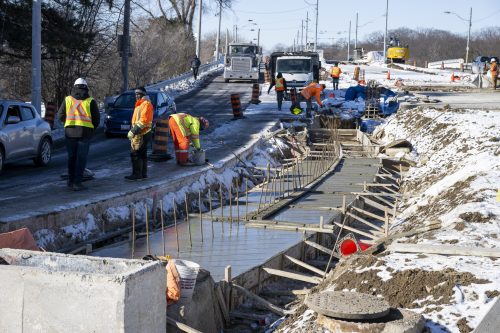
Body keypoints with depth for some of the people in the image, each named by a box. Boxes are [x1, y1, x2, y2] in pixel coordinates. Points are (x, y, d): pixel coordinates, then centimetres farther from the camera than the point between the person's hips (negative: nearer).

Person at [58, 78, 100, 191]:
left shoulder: (67, 99, 3)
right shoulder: (90, 101, -1)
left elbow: (60, 116, 5)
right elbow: (96, 118, 1)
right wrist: (92, 129, 18)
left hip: (70, 131, 2)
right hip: (85, 133, -2)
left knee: (71, 157, 13)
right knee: (81, 158, 1)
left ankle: (70, 181, 16)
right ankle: (77, 182, -4)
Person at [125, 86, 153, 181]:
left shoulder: (146, 104, -13)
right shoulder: (140, 104, 21)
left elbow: (143, 120, -22)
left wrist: (133, 131, -22)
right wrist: (133, 131, 18)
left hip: (142, 134, -11)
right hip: (139, 133, 11)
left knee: (135, 154, -11)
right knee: (142, 154, 13)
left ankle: (137, 174, -10)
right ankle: (143, 174, 19)